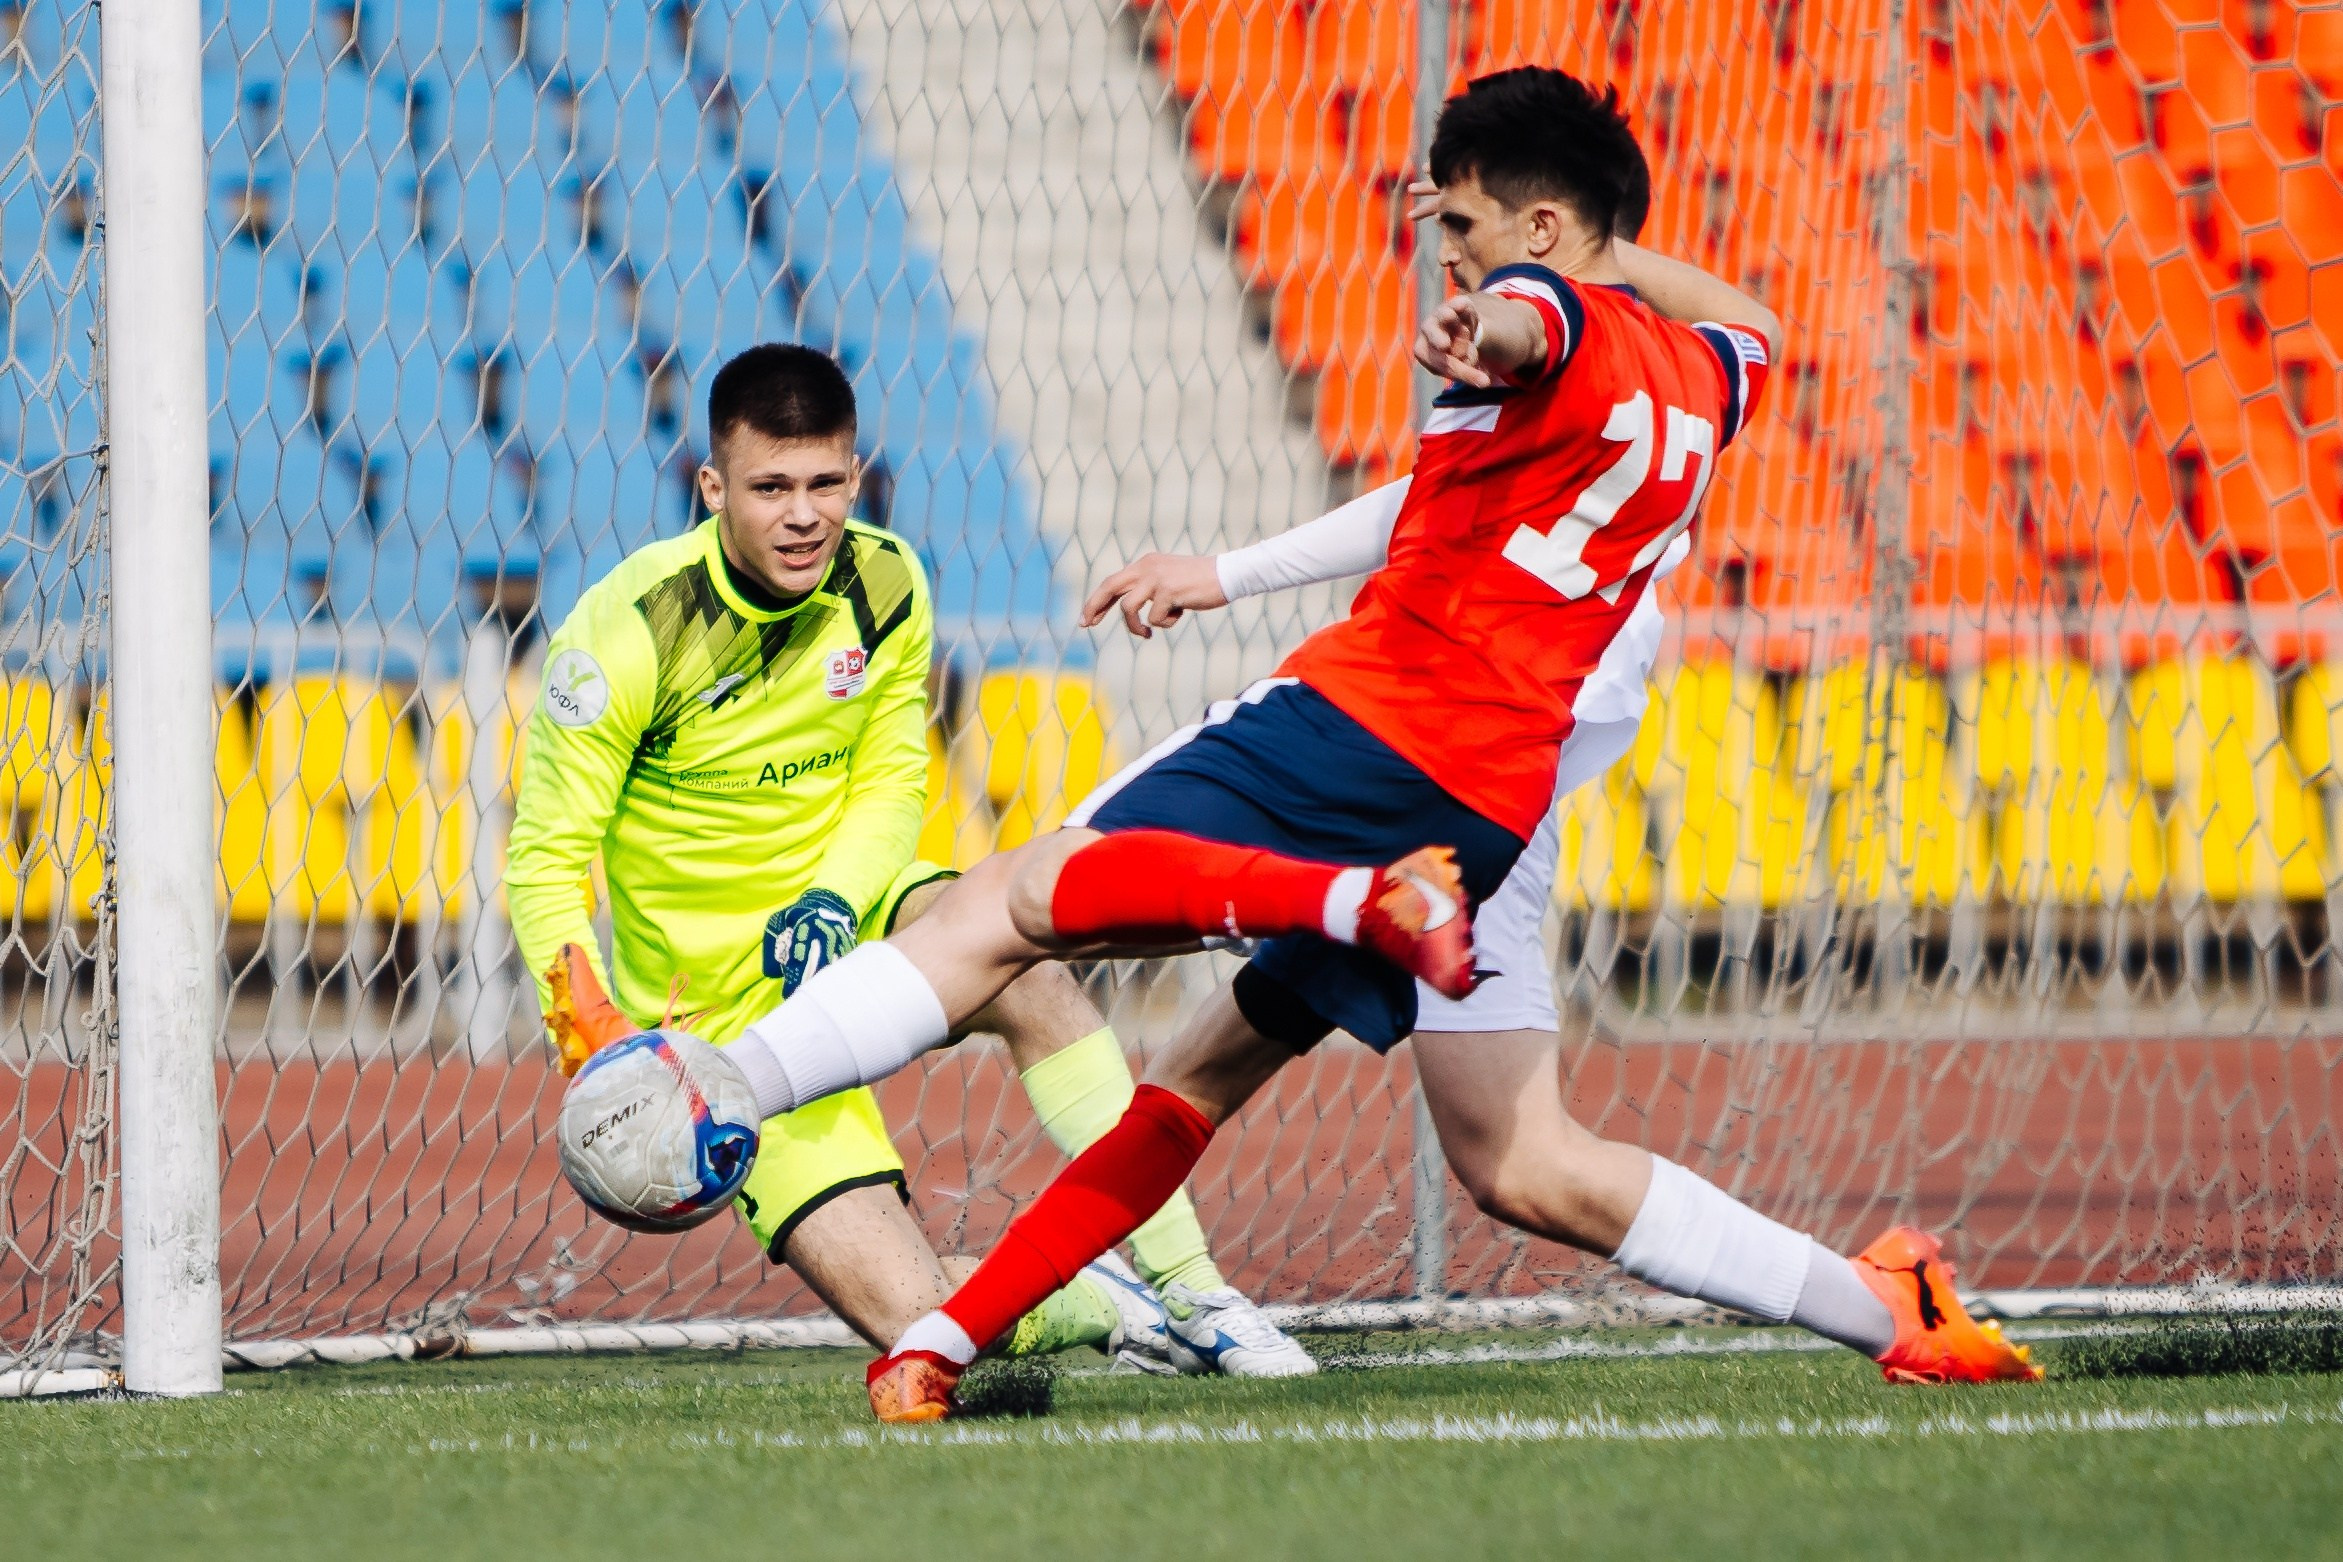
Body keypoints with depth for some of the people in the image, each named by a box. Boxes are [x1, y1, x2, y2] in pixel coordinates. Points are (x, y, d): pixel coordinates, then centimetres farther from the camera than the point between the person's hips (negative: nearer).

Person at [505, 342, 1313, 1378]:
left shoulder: (885, 586, -6)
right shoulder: (629, 632, -19)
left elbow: (891, 785, 3)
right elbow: (546, 862, -14)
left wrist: (832, 904, -20)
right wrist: (593, 1042, -29)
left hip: (849, 912, 4)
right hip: (722, 1009, -4)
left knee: (1019, 958, -33)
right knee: (911, 1317, -20)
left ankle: (1186, 1284, -21)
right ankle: (1088, 1308, 13)